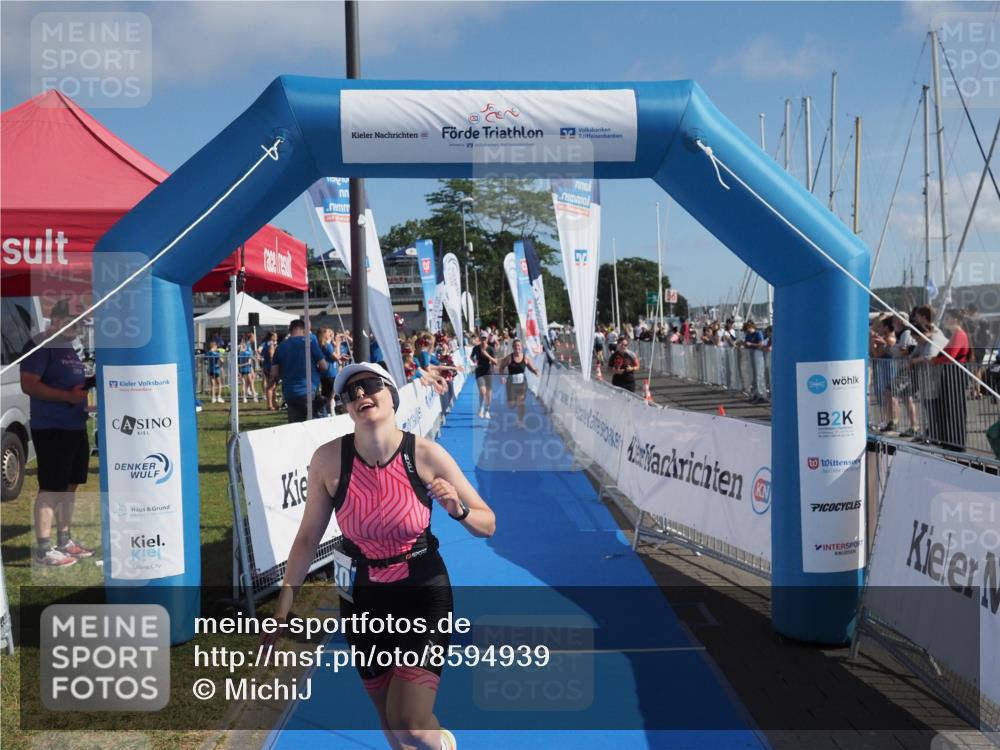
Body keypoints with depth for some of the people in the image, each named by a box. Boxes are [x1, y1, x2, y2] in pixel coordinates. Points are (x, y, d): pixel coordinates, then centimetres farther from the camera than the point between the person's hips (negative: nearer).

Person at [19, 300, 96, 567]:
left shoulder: (71, 348, 17)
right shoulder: (40, 346, -10)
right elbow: (29, 385, -19)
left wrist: (89, 385, 9)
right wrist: (68, 396, -24)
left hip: (76, 426, 9)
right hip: (50, 429, -9)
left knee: (69, 485, 14)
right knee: (50, 487, -7)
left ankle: (65, 540, 24)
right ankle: (44, 549, -2)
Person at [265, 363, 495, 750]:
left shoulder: (426, 454, -16)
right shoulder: (328, 459, -13)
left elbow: (487, 525, -8)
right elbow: (308, 536, -2)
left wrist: (457, 509, -28)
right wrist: (281, 610, 0)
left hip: (423, 594, -2)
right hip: (362, 598, 2)